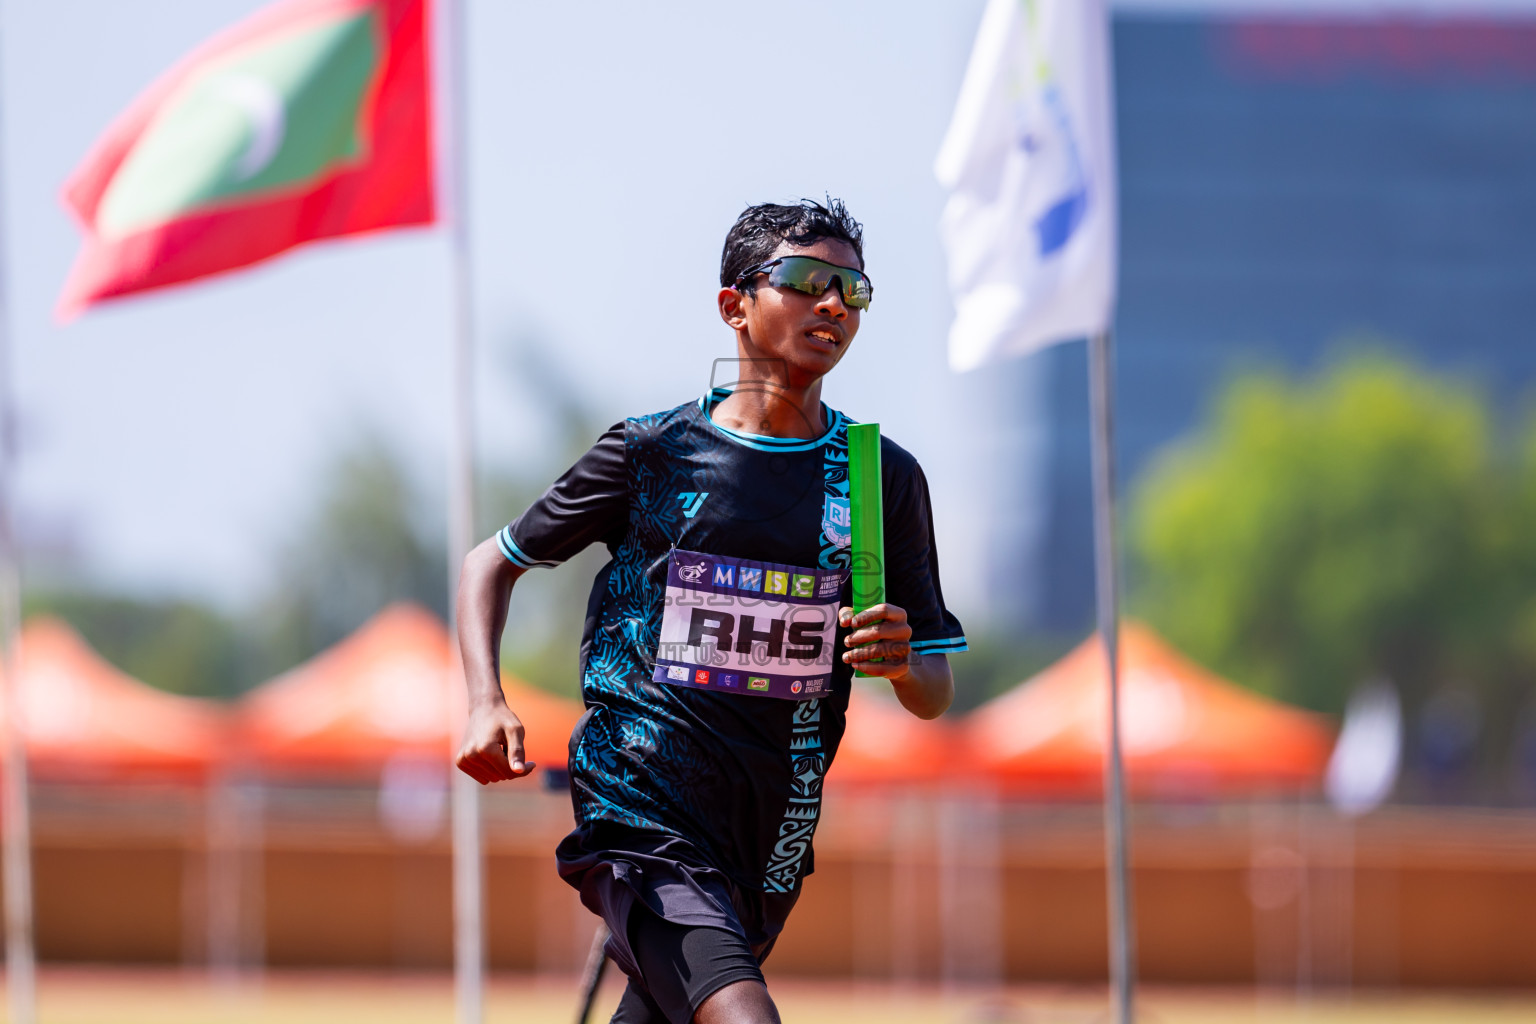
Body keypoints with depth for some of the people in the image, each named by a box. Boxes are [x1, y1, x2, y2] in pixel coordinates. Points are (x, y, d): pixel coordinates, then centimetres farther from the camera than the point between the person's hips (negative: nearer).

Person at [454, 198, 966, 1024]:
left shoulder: (885, 478, 7)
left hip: (770, 846, 4)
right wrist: (486, 704, -6)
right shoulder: (651, 452, 0)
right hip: (643, 822, -4)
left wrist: (902, 662, -14)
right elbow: (493, 563, 12)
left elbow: (934, 696, 10)